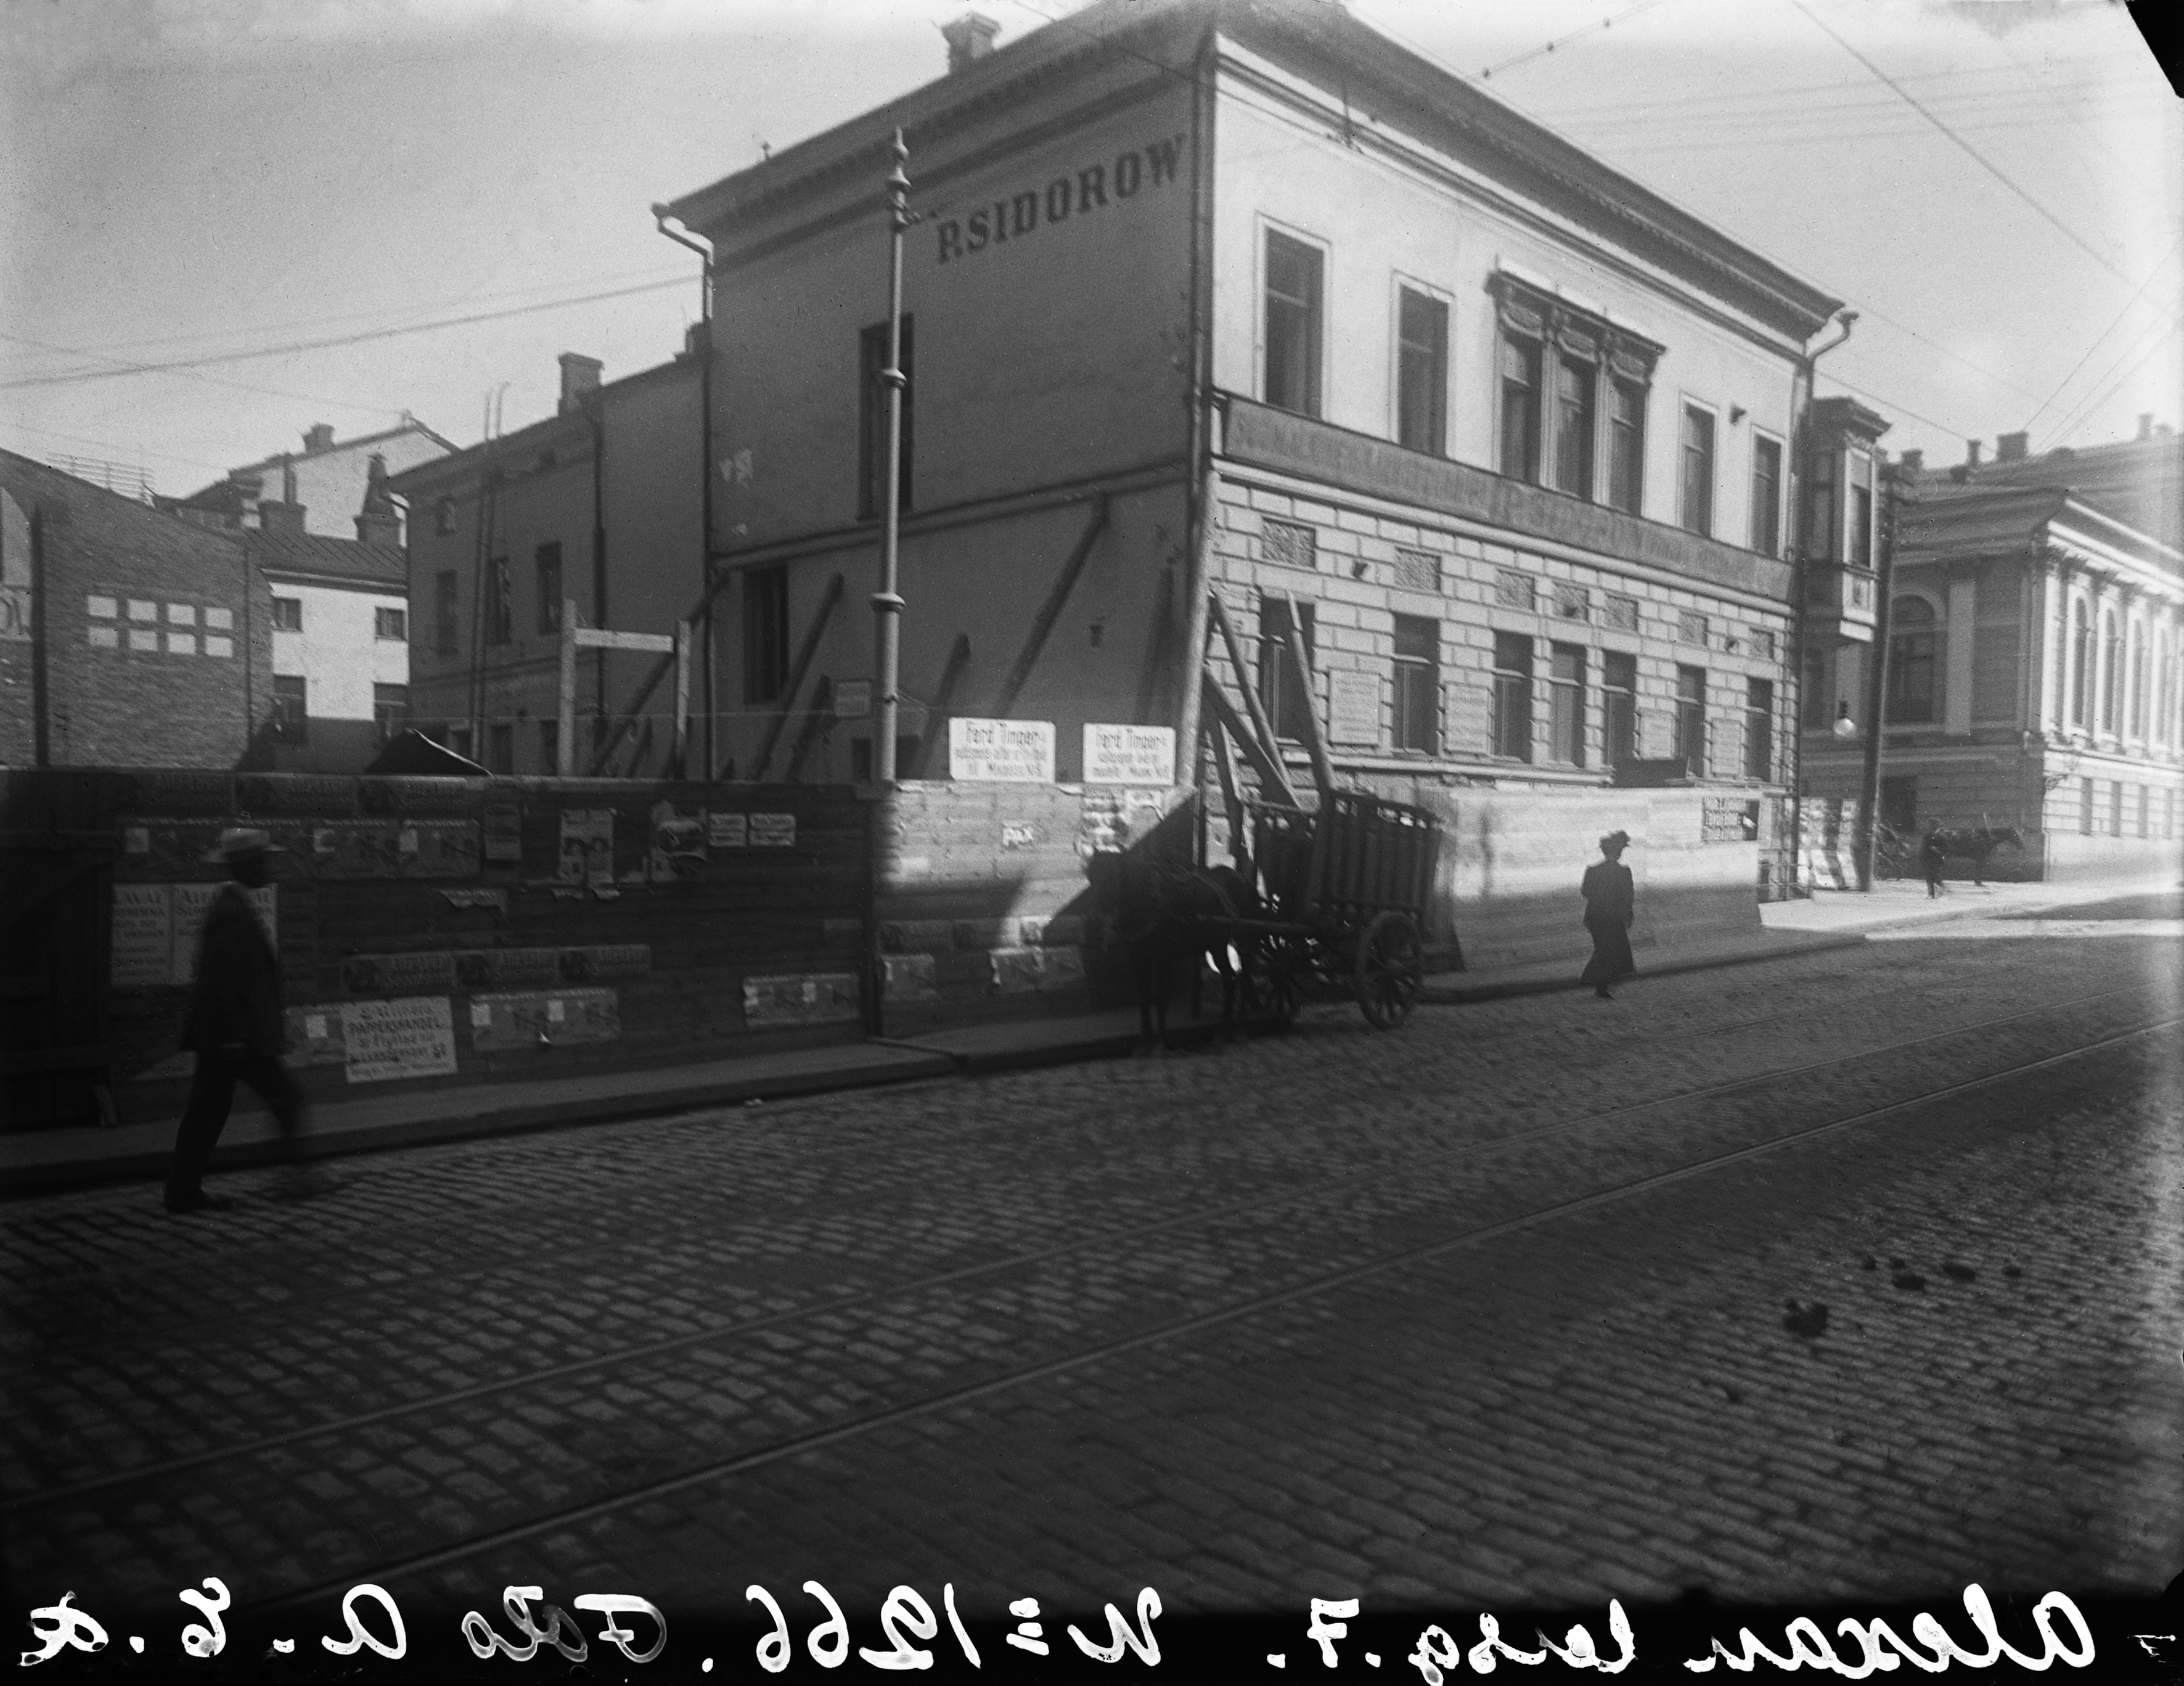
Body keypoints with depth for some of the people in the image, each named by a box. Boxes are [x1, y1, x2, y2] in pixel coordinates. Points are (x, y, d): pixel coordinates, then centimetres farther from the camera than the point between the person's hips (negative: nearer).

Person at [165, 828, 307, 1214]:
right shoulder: (231, 912, -17)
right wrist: (234, 1038, -22)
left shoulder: (231, 907, 14)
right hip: (238, 1036, -10)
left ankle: (184, 1192, 15)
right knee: (287, 1098, -2)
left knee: (206, 1112, 11)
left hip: (218, 1037, 10)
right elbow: (222, 980, -22)